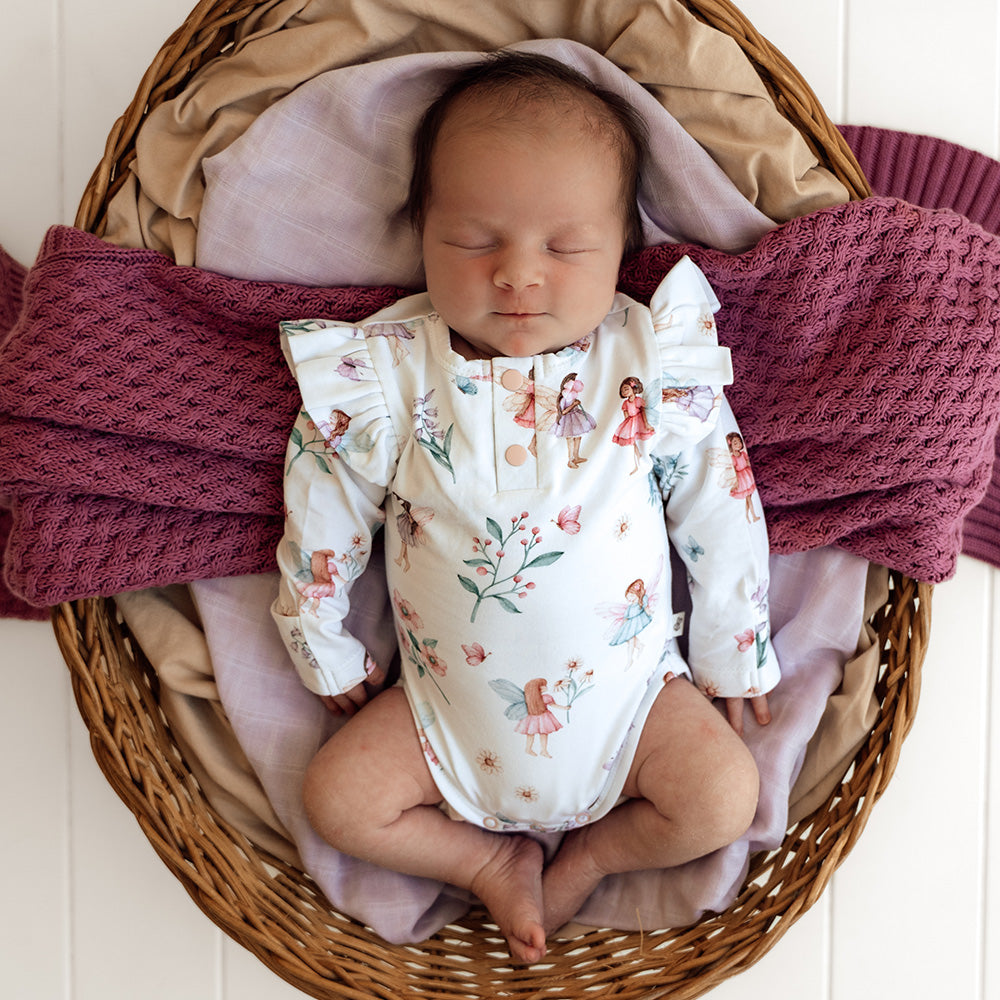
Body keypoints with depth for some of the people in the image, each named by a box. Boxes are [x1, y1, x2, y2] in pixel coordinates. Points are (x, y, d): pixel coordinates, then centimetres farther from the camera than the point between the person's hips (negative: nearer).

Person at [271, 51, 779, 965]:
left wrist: (731, 664, 4)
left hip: (628, 691, 0)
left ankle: (590, 852, 13)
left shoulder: (655, 366, -11)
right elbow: (323, 516, -1)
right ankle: (489, 859, 12)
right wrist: (326, 656, 7)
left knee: (724, 800, -14)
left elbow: (717, 516, -3)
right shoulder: (384, 378, -12)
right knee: (337, 797, -8)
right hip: (449, 707, 1)